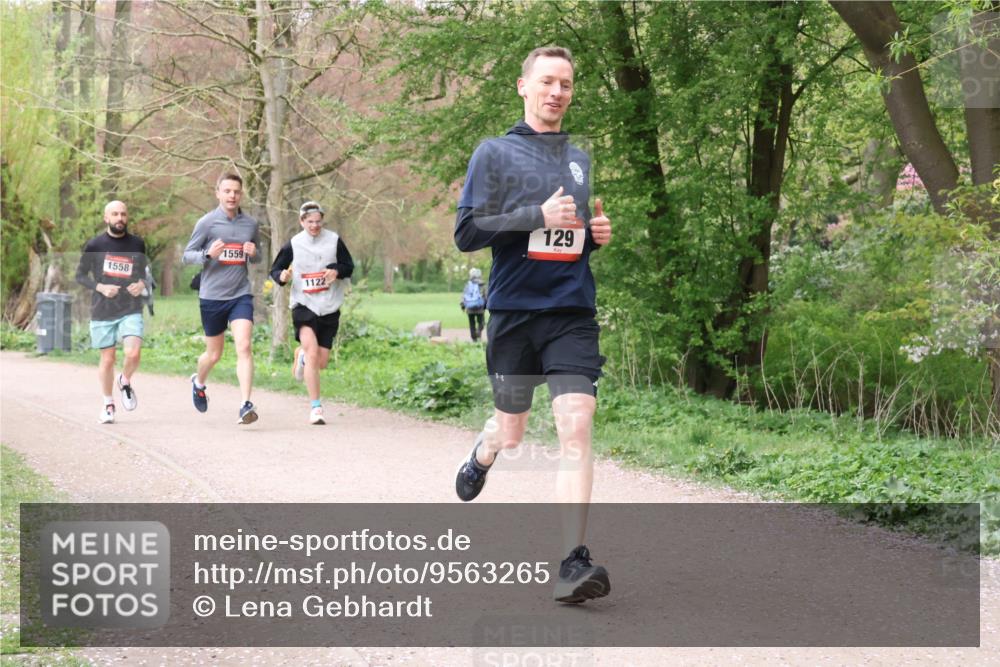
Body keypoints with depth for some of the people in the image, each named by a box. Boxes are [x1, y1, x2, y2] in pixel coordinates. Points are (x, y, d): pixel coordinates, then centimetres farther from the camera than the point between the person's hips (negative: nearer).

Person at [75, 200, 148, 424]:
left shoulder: (137, 244, 5)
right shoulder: (94, 245, -1)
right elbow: (80, 275, 5)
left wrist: (141, 284, -5)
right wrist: (100, 287, -12)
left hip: (131, 311, 0)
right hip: (102, 312, 0)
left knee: (133, 353, -18)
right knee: (107, 360, 5)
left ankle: (125, 382, 15)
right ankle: (108, 404, 26)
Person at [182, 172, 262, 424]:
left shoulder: (251, 224, 6)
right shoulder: (206, 222, -3)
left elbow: (257, 257, 20)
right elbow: (187, 255, 1)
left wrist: (253, 253, -4)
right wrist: (208, 254, -18)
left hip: (241, 295, 1)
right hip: (212, 297, -1)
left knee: (244, 347, -17)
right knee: (214, 354, 11)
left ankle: (246, 406, -20)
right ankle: (198, 383, 44)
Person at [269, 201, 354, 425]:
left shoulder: (334, 240, 1)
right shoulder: (293, 245, -2)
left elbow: (349, 266, 8)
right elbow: (275, 269, 6)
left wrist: (337, 271, -14)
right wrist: (281, 276, -17)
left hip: (329, 307, 2)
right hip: (303, 305, -2)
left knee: (321, 362, 3)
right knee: (312, 350, -22)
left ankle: (301, 354, 42)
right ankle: (315, 407, -17)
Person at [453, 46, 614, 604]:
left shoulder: (580, 159, 16)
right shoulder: (496, 153, 2)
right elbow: (466, 233, -6)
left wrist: (597, 233, 4)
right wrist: (537, 215, -17)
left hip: (574, 313, 2)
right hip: (514, 311, -2)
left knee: (577, 427, -14)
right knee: (510, 433, 11)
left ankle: (575, 562, -17)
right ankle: (483, 453, 49)